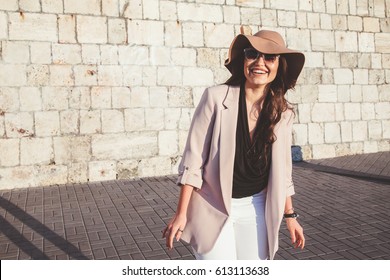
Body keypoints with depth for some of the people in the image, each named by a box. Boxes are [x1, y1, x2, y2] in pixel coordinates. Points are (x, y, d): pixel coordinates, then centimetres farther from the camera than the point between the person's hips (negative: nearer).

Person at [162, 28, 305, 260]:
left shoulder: (283, 113, -2)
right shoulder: (216, 98, -14)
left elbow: (282, 170, 9)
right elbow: (193, 159, -11)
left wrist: (290, 215, 12)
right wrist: (182, 214, -11)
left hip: (257, 210, 4)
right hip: (214, 208, -4)